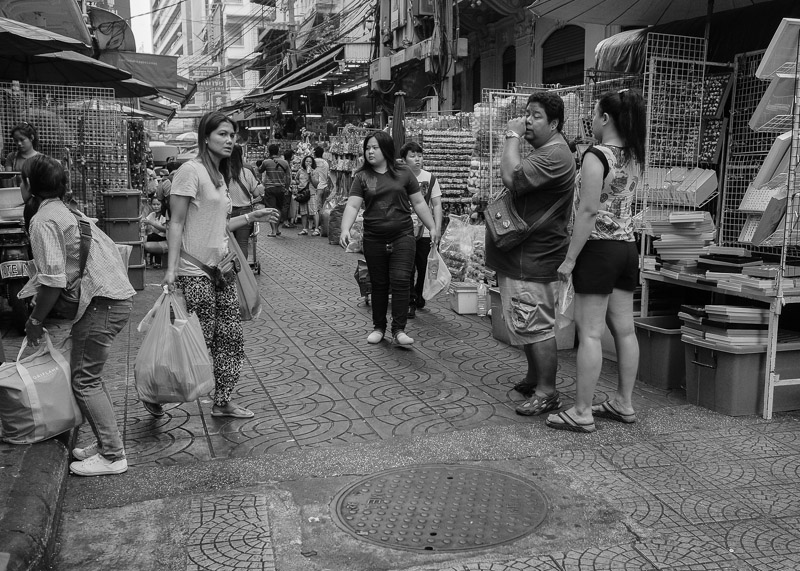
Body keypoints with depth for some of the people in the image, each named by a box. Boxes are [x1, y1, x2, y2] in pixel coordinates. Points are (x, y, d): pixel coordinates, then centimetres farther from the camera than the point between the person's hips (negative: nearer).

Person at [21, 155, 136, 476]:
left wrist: (35, 321, -3)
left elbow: (54, 281, -17)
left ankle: (112, 456, 2)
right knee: (89, 375, 16)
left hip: (102, 302, -10)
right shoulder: (67, 212, 19)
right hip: (118, 295, 10)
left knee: (85, 380, -2)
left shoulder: (42, 221, -9)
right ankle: (107, 444, 22)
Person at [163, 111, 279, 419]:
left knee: (230, 337, 10)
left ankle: (222, 401, 22)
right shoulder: (191, 170, -11)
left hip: (220, 267, 9)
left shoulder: (218, 175, 16)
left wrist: (252, 216, 16)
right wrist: (171, 268, -20)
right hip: (195, 272, -9)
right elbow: (176, 223, -14)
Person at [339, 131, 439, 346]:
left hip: (402, 236, -1)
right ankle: (378, 327, 22)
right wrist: (345, 229, -22)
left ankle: (398, 330, -5)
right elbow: (352, 205, -6)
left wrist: (432, 227, 5)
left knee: (401, 280, -11)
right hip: (374, 238, 1)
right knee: (378, 284, 9)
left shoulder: (404, 173, 3)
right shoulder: (362, 177, 3)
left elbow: (418, 202, 8)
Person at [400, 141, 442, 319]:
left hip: (425, 231, 2)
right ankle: (410, 303, 4)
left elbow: (437, 205, 4)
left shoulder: (430, 178, 4)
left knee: (424, 268, 9)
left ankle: (419, 296, 31)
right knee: (408, 268, -4)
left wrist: (437, 228, -5)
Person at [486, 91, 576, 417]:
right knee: (527, 325, 18)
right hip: (520, 255, 11)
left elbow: (512, 178, -26)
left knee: (536, 326, -5)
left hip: (533, 259, -11)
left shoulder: (555, 155, -16)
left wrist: (512, 136, -16)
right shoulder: (539, 152, 19)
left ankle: (547, 393, 4)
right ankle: (535, 378, 31)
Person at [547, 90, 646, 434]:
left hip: (599, 249, -8)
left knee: (590, 333, -4)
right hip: (628, 247, 8)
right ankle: (624, 404, 23)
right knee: (624, 330, 12)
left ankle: (582, 413, 1)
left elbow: (588, 211, -19)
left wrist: (570, 259, -16)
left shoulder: (596, 156, -14)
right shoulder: (633, 158, 12)